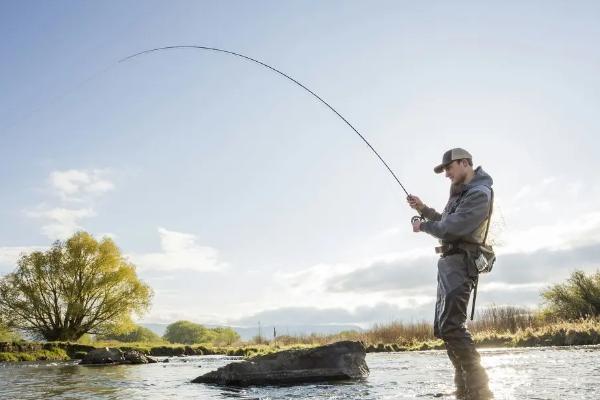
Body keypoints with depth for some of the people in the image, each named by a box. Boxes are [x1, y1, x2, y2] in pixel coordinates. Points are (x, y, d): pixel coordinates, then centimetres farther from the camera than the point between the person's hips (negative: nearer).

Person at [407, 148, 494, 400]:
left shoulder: (479, 194, -13)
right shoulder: (461, 192, 20)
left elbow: (451, 228, -20)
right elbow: (446, 224, 26)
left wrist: (423, 226, -5)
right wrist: (423, 209, 15)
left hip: (458, 263, -11)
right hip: (449, 264, 11)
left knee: (451, 326, -21)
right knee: (443, 327, 11)